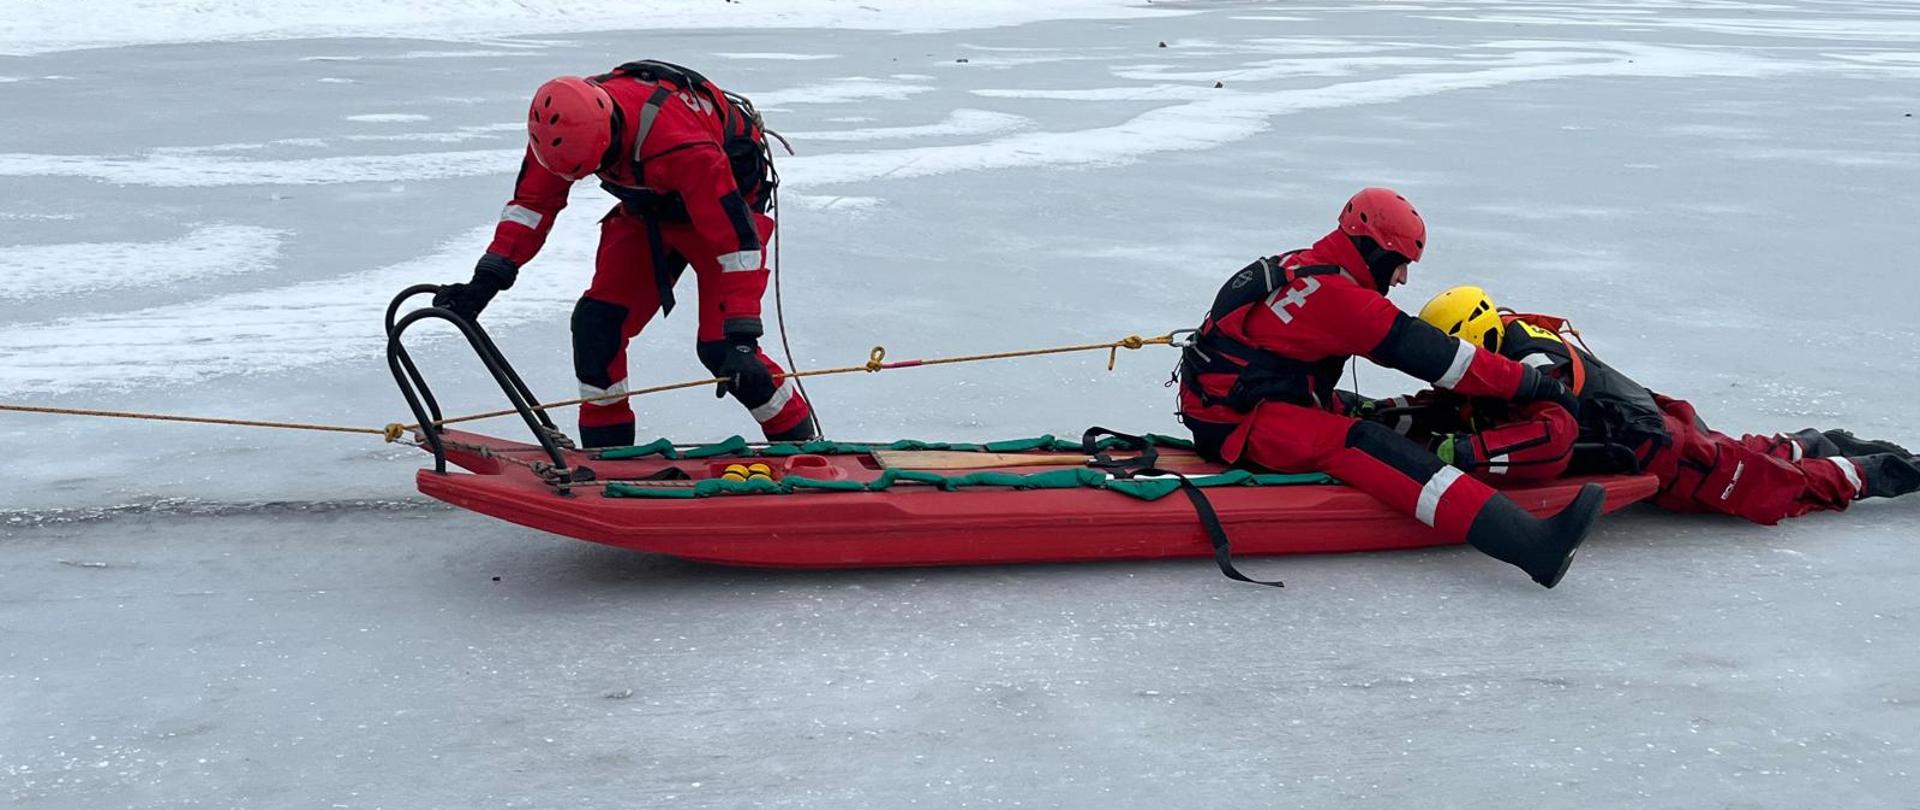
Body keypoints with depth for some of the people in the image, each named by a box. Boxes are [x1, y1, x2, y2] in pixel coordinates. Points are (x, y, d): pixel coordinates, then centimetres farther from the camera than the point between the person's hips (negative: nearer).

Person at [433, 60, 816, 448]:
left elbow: (734, 235, -39)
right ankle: (603, 448, 8)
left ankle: (796, 438, 3)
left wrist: (741, 338, -41)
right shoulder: (564, 126, -23)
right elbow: (532, 201, -9)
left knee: (719, 346, -17)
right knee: (597, 322, -6)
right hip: (649, 207, 7)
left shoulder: (681, 144, -43)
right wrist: (487, 279, -18)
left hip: (728, 199, -6)